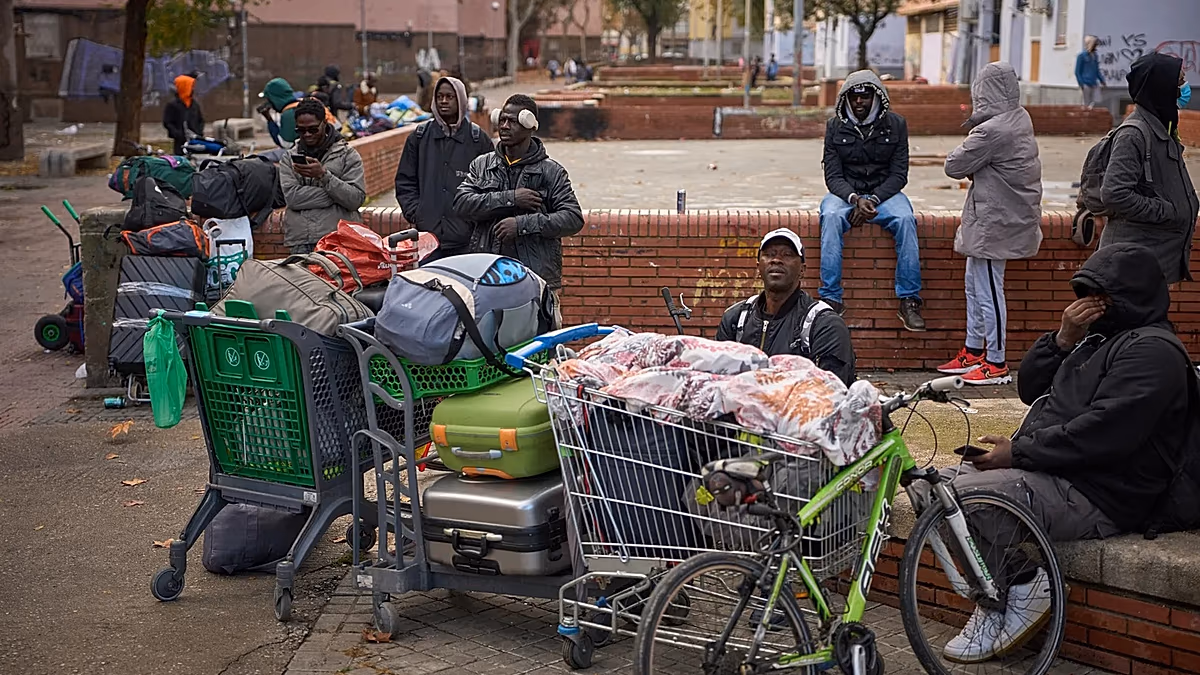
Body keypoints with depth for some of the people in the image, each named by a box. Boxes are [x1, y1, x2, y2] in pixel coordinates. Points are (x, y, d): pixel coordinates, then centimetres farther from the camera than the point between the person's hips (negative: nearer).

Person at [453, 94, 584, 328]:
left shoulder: (550, 171, 5)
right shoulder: (482, 165, 14)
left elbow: (573, 219, -5)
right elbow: (461, 203, -2)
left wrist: (524, 224, -14)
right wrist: (510, 199, -11)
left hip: (537, 278, -2)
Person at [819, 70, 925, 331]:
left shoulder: (895, 124, 1)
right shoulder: (835, 126, 2)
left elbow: (899, 175, -2)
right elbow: (833, 175, -3)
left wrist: (873, 200, -19)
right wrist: (855, 199, -23)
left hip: (884, 192, 0)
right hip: (846, 192, 0)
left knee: (905, 219, -31)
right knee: (831, 217, -34)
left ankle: (909, 301, -26)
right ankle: (831, 299, -33)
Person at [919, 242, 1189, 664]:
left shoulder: (1152, 353, -12)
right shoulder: (1099, 337, 19)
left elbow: (1100, 435, -23)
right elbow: (1029, 389, 18)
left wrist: (1018, 452, -18)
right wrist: (1063, 341, 1)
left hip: (1097, 497, -10)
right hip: (1051, 471, 11)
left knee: (962, 495, -28)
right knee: (930, 488, 0)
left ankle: (1023, 586, -7)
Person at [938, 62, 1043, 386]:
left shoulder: (992, 131, -23)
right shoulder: (1020, 117, 6)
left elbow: (954, 166, -16)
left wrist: (966, 146, 0)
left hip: (995, 221, -10)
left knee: (988, 291, -2)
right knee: (974, 284, 20)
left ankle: (996, 364, 6)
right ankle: (973, 352, 30)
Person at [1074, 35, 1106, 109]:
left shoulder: (1095, 55, 14)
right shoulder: (1082, 56, -5)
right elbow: (1077, 72, -6)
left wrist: (1102, 80, 12)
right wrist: (1081, 84, -14)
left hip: (1095, 84, 6)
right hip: (1086, 84, -6)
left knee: (1096, 101, -3)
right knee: (1087, 104, -3)